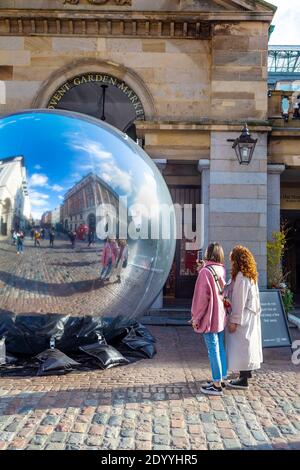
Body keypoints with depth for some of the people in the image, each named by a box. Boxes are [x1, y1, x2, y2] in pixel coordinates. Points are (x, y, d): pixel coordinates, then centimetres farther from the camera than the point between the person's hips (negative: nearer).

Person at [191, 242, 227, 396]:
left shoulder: (205, 271, -18)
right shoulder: (223, 270, 5)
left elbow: (201, 296, -18)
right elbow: (225, 292, 12)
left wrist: (196, 317, -9)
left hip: (210, 318, -8)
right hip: (222, 317, 8)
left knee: (213, 350, 0)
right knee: (221, 348, 17)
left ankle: (216, 385, 8)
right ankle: (222, 379, 29)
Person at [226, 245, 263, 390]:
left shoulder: (241, 276, -20)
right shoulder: (251, 276, 9)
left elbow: (239, 301, -22)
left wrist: (234, 321, -18)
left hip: (243, 316, -10)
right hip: (251, 315, 10)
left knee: (241, 345, -2)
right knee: (247, 343, 20)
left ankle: (243, 380, 6)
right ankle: (247, 371, 36)